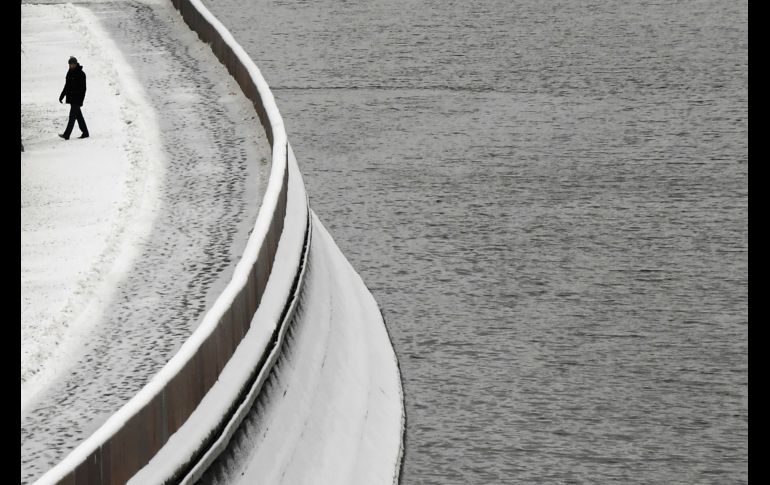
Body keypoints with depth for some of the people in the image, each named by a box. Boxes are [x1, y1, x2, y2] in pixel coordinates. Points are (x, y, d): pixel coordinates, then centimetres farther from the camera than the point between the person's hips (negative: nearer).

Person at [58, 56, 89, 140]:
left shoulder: (81, 74, -12)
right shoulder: (70, 72, 12)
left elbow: (83, 88, -15)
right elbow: (67, 86, 21)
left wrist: (81, 100, -21)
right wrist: (62, 96, 20)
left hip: (77, 99, -9)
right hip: (71, 98, 9)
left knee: (72, 116, -10)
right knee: (78, 115, 12)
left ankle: (67, 134, -13)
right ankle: (85, 132, 19)